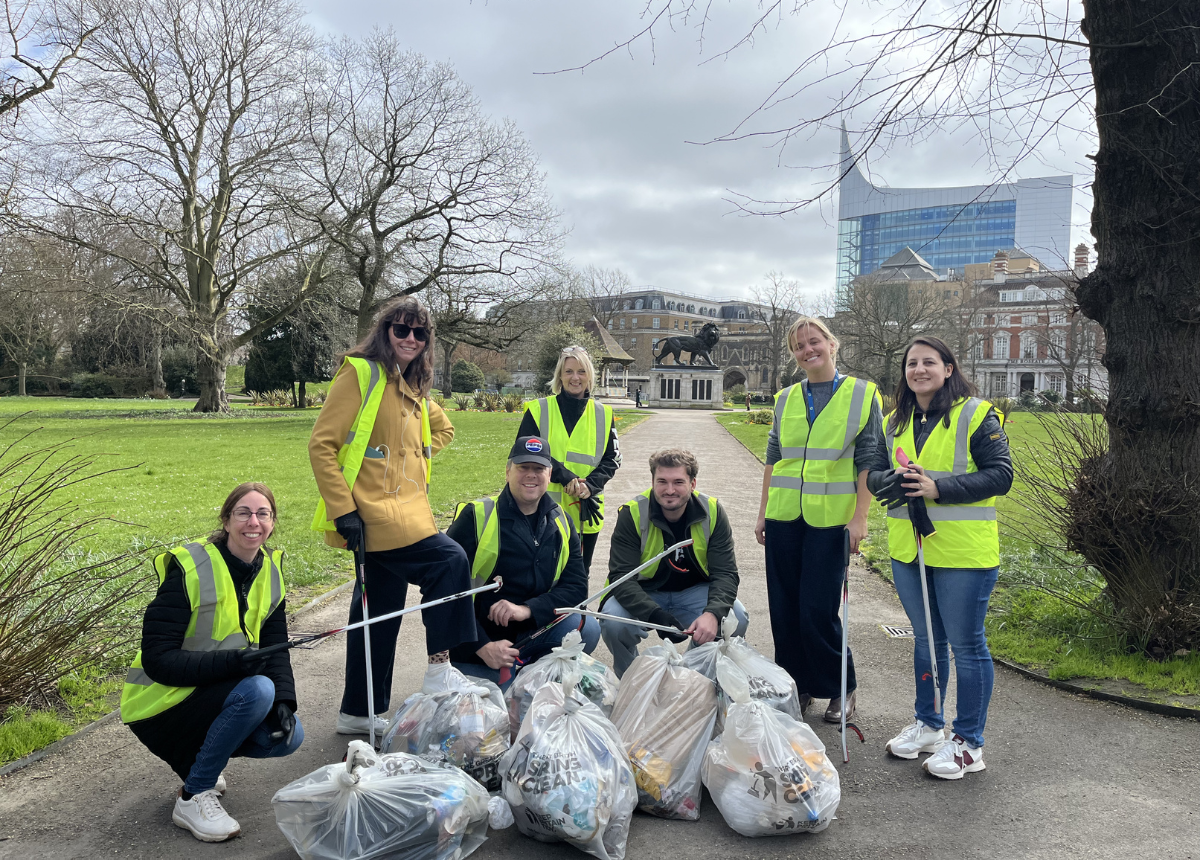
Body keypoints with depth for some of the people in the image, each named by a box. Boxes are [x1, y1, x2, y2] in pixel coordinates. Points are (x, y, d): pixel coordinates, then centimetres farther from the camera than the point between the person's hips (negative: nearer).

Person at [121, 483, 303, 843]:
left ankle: (196, 755, 13)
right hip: (163, 705, -6)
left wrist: (283, 700, -17)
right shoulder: (190, 569, -21)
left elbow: (275, 647, 0)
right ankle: (192, 798, -13)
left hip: (212, 695, 7)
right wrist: (232, 662, -36)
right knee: (257, 689, -30)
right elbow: (157, 659, -24)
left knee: (289, 736, -14)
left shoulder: (270, 569, -1)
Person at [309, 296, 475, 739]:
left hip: (407, 509, 8)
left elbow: (443, 428, 34)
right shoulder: (360, 373, -8)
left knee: (379, 612, 14)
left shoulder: (413, 388, 16)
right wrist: (342, 508, -17)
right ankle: (442, 662, -8)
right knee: (450, 560, -22)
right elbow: (321, 444, -13)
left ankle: (358, 712, 26)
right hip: (375, 513, -8)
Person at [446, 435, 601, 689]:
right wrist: (483, 646, -20)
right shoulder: (476, 517, -11)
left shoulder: (561, 522, 4)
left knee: (587, 628, -20)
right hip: (478, 645, -3)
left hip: (531, 631, 4)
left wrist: (527, 609, -20)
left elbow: (576, 586, -2)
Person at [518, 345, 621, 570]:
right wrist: (564, 476, -18)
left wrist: (589, 485, -14)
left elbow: (612, 459, 4)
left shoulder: (603, 415, 7)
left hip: (585, 513, 3)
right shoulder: (539, 410, -1)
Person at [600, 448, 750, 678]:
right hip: (643, 594, -2)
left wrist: (713, 613, -37)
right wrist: (656, 616, -41)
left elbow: (725, 573, -15)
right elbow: (621, 575, -24)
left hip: (694, 592, 2)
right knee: (614, 621, -31)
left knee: (736, 619, -24)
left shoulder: (712, 512, -13)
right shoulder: (632, 514, -19)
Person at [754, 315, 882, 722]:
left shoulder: (862, 394, 0)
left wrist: (859, 518, -9)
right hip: (784, 517, 4)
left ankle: (843, 689, 16)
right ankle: (797, 686, 24)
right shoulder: (786, 399, 11)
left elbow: (868, 461, -2)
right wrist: (763, 513, 11)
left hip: (830, 519, -4)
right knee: (784, 609, 7)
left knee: (817, 611, -5)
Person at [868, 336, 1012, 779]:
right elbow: (875, 475, 11)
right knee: (925, 639, 19)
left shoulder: (976, 415, -7)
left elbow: (1000, 474, -13)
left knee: (966, 644, 3)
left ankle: (968, 742, 17)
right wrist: (896, 479, -13)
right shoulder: (896, 423, 12)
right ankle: (928, 724, 35)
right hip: (908, 548, 6)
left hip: (963, 552, -6)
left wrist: (938, 487, -22)